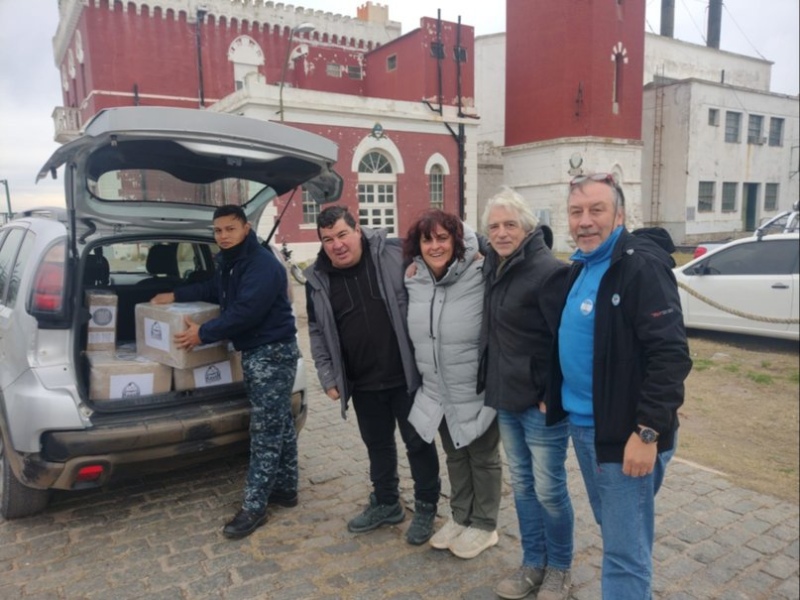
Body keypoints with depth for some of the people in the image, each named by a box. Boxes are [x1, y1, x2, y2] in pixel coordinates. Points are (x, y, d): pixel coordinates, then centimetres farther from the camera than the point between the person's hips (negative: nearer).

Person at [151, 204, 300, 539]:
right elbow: (213, 290, 29)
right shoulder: (229, 262, 11)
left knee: (265, 431, -4)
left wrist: (203, 334, -19)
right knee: (279, 424, 16)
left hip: (273, 353, -10)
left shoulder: (263, 265, -21)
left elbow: (245, 313, -27)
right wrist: (175, 296, 21)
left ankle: (254, 507, 3)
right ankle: (285, 489, 27)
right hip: (254, 351, 10)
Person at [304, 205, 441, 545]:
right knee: (377, 445, 20)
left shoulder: (394, 255, -11)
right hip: (363, 383, 4)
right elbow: (318, 333, 9)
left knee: (418, 442, 10)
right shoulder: (318, 280, 1)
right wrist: (328, 378, 5)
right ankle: (386, 503, 40)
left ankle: (426, 508, 30)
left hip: (406, 376, -3)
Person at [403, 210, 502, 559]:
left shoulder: (480, 276, -22)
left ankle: (484, 525, 34)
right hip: (438, 393, 6)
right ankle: (460, 517, 42)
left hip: (477, 393, -6)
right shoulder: (415, 282, -1)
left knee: (483, 458, 15)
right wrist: (424, 377, 15)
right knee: (455, 456, 23)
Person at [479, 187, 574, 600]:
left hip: (541, 402, -7)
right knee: (522, 484, 17)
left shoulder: (548, 270, -18)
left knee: (549, 489, 7)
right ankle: (533, 564, 33)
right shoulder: (495, 267, 7)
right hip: (506, 398, 8)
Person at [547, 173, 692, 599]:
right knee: (613, 532, 24)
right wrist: (553, 396, 16)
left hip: (625, 433, -8)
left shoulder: (642, 265, -16)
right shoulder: (581, 267, 10)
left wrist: (649, 432, -24)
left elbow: (670, 355, -22)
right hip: (583, 427, 8)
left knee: (625, 551, 3)